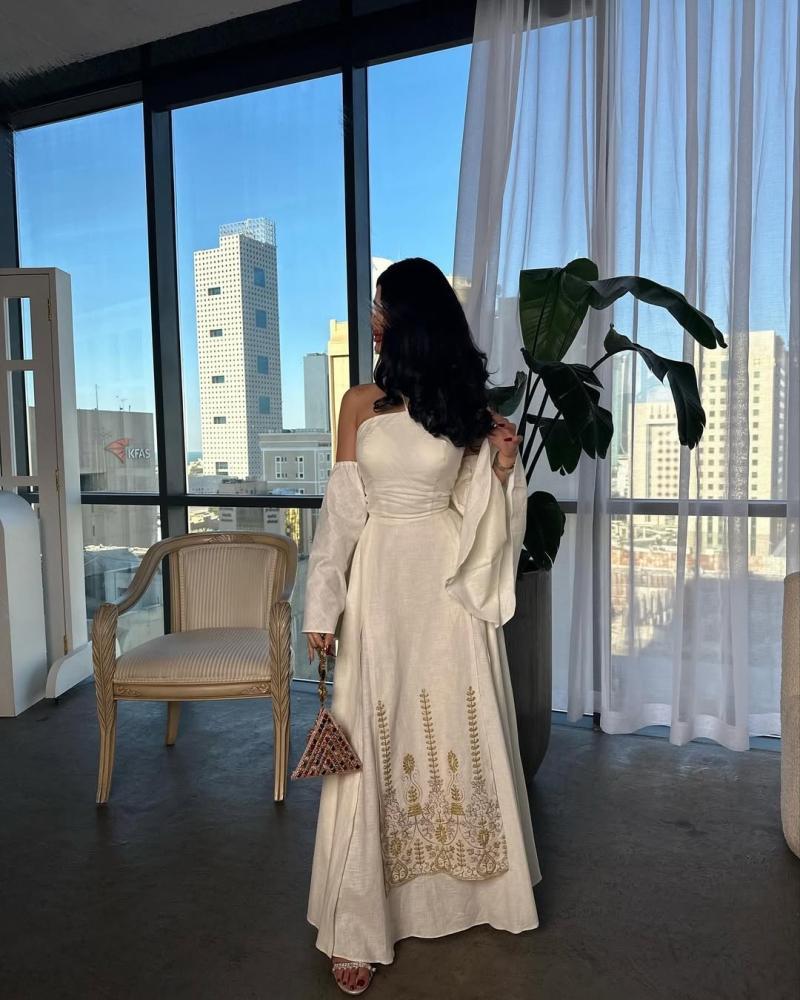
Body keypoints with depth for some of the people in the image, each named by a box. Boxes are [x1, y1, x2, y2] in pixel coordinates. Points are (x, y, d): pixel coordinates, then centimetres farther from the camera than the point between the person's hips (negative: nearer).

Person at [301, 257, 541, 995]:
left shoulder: (466, 407, 1)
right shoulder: (360, 404, 2)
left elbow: (477, 511, 4)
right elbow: (340, 509, -1)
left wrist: (503, 465, -14)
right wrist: (322, 606, -5)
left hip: (449, 588, 1)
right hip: (380, 586, 0)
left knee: (461, 731, 11)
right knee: (373, 743, 3)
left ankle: (469, 887, 36)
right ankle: (357, 927, 18)